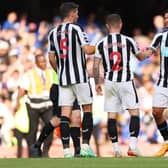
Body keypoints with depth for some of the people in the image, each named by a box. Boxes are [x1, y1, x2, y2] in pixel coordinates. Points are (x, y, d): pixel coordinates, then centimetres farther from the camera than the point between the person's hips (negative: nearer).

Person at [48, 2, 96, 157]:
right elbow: (87, 50, -15)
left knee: (65, 112, 0)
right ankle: (85, 146, -3)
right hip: (79, 77, -5)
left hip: (63, 77, 5)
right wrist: (96, 47, 6)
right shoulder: (76, 29, -7)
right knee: (87, 108, 6)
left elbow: (52, 58, 13)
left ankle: (66, 150, -6)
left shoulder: (53, 33, 11)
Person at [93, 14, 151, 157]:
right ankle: (133, 146, -8)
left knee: (111, 115, 7)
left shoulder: (101, 44, 2)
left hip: (109, 82, 2)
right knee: (134, 112, 4)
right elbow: (140, 57, 14)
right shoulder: (128, 41, -2)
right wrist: (147, 53, 36)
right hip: (126, 81, -2)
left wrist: (97, 83, 13)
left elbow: (95, 66, 1)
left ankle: (116, 149, 5)